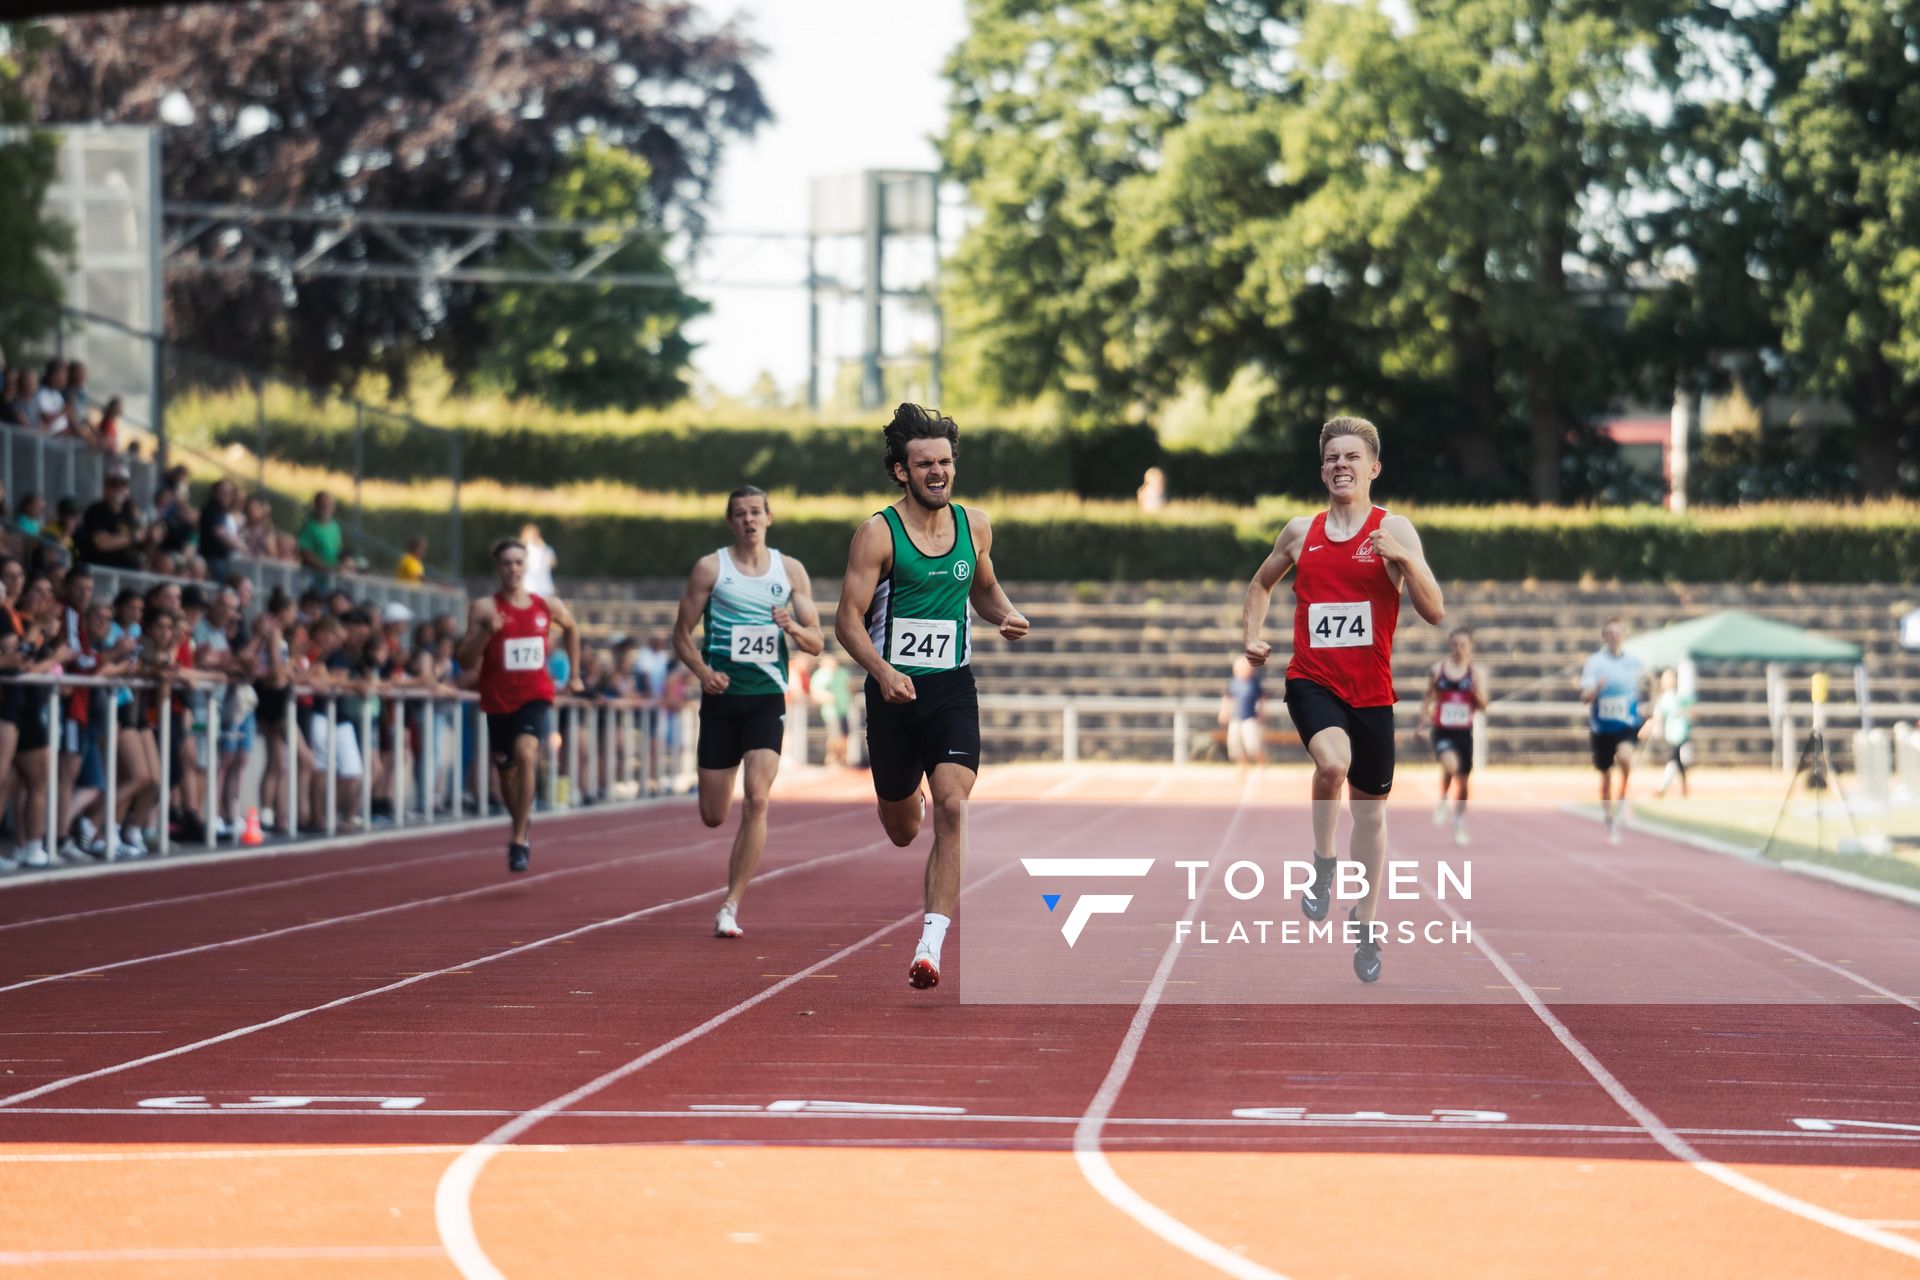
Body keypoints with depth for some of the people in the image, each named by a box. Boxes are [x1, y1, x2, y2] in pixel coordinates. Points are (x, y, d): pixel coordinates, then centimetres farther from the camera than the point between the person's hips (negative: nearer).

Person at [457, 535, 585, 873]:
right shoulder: (484, 609, -6)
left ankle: (519, 839, -21)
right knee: (507, 771, 14)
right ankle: (522, 822, 46)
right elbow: (466, 664, -10)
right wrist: (485, 632, -26)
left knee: (526, 754, -27)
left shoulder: (548, 607, 2)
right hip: (499, 702, 1)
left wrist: (574, 674, 24)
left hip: (536, 698, -1)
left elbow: (572, 628, 25)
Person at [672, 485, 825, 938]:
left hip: (767, 697, 0)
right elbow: (682, 633, 4)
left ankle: (731, 906, -12)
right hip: (721, 697, 0)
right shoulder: (710, 567, 3)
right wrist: (702, 671, -14)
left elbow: (816, 643, 7)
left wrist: (794, 628, -15)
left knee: (756, 800, -17)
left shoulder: (791, 571, 7)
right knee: (713, 815, 1)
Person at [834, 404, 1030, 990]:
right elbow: (848, 618, -10)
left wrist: (1005, 614, 0)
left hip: (953, 688, 1)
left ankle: (931, 945, -22)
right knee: (901, 829, 12)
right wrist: (882, 671, -27)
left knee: (952, 808, -19)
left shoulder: (974, 525, 5)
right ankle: (910, 803, 54)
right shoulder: (878, 534, -8)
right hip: (895, 688, -1)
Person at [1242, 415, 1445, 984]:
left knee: (1370, 809, 11)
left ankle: (1365, 925, 27)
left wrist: (1404, 559, -27)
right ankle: (1324, 864, -7)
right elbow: (1262, 583, 24)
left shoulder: (1394, 530, -5)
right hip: (1312, 680, 0)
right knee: (1333, 760, -32)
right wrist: (1251, 636, 9)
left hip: (1371, 689, 0)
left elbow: (1435, 613, -12)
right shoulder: (1300, 532, 4)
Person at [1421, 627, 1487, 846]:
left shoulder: (1476, 672, 1)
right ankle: (1442, 802, -2)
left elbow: (1482, 706, -2)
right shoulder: (1437, 669, 1)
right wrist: (1424, 717, 3)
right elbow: (1428, 699, 13)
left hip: (1464, 731, 2)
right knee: (1451, 764, -29)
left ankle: (1460, 825, 27)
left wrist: (1476, 688, -19)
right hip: (1442, 731, -2)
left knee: (1462, 780, 9)